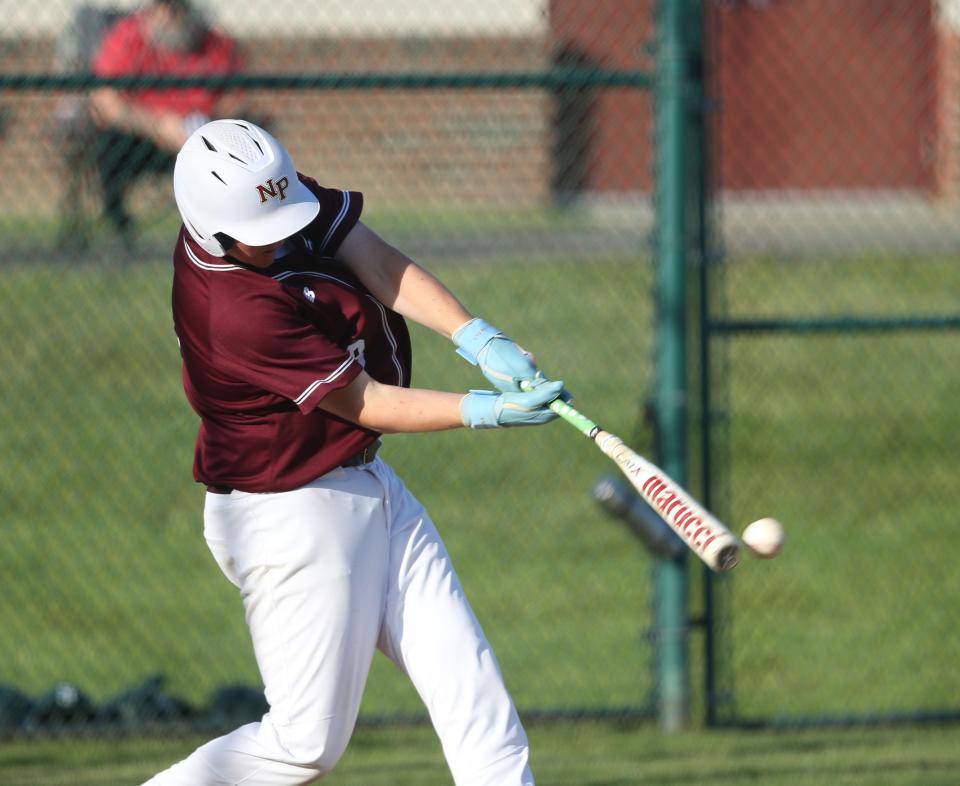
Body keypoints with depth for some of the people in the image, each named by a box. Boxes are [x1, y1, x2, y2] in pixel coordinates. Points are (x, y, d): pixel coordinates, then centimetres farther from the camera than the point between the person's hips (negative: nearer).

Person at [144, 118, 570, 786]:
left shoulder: (278, 194, -6)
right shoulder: (236, 311, -30)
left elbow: (379, 263, -11)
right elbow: (365, 404, -22)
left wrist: (479, 340, -26)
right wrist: (488, 411, -26)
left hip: (366, 484, 9)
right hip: (292, 519, -9)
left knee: (471, 690, 4)